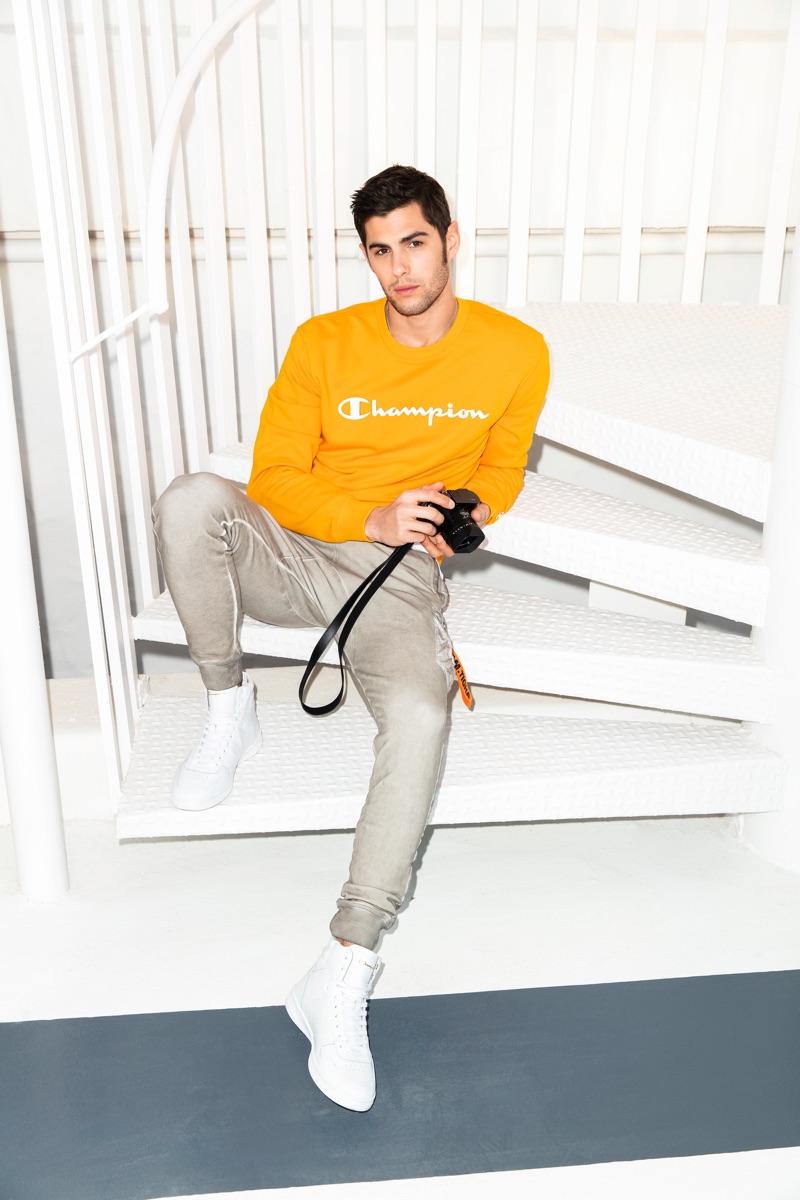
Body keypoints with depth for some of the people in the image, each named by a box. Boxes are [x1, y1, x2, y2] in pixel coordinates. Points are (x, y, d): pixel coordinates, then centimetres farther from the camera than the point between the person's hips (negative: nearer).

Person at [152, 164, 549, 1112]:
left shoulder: (515, 351, 2)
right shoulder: (323, 344, 0)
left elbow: (502, 466, 16)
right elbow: (274, 478, -2)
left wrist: (467, 512, -7)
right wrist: (372, 516, -19)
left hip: (401, 575, -1)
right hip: (294, 548, 2)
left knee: (419, 716, -32)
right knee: (190, 500, -30)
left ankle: (343, 975, -22)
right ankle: (228, 711, -8)